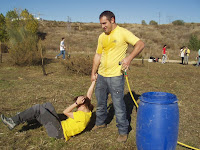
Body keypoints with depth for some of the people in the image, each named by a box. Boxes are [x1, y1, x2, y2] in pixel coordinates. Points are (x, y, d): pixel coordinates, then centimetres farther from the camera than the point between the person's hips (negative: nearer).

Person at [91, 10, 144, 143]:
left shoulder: (123, 33, -8)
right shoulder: (102, 37, 11)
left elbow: (140, 44, -15)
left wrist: (129, 58, -29)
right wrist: (93, 73, 15)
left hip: (115, 77, -6)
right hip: (101, 75, 7)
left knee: (118, 105, 0)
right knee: (101, 102, 19)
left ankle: (123, 131, 17)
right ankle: (100, 123, 41)